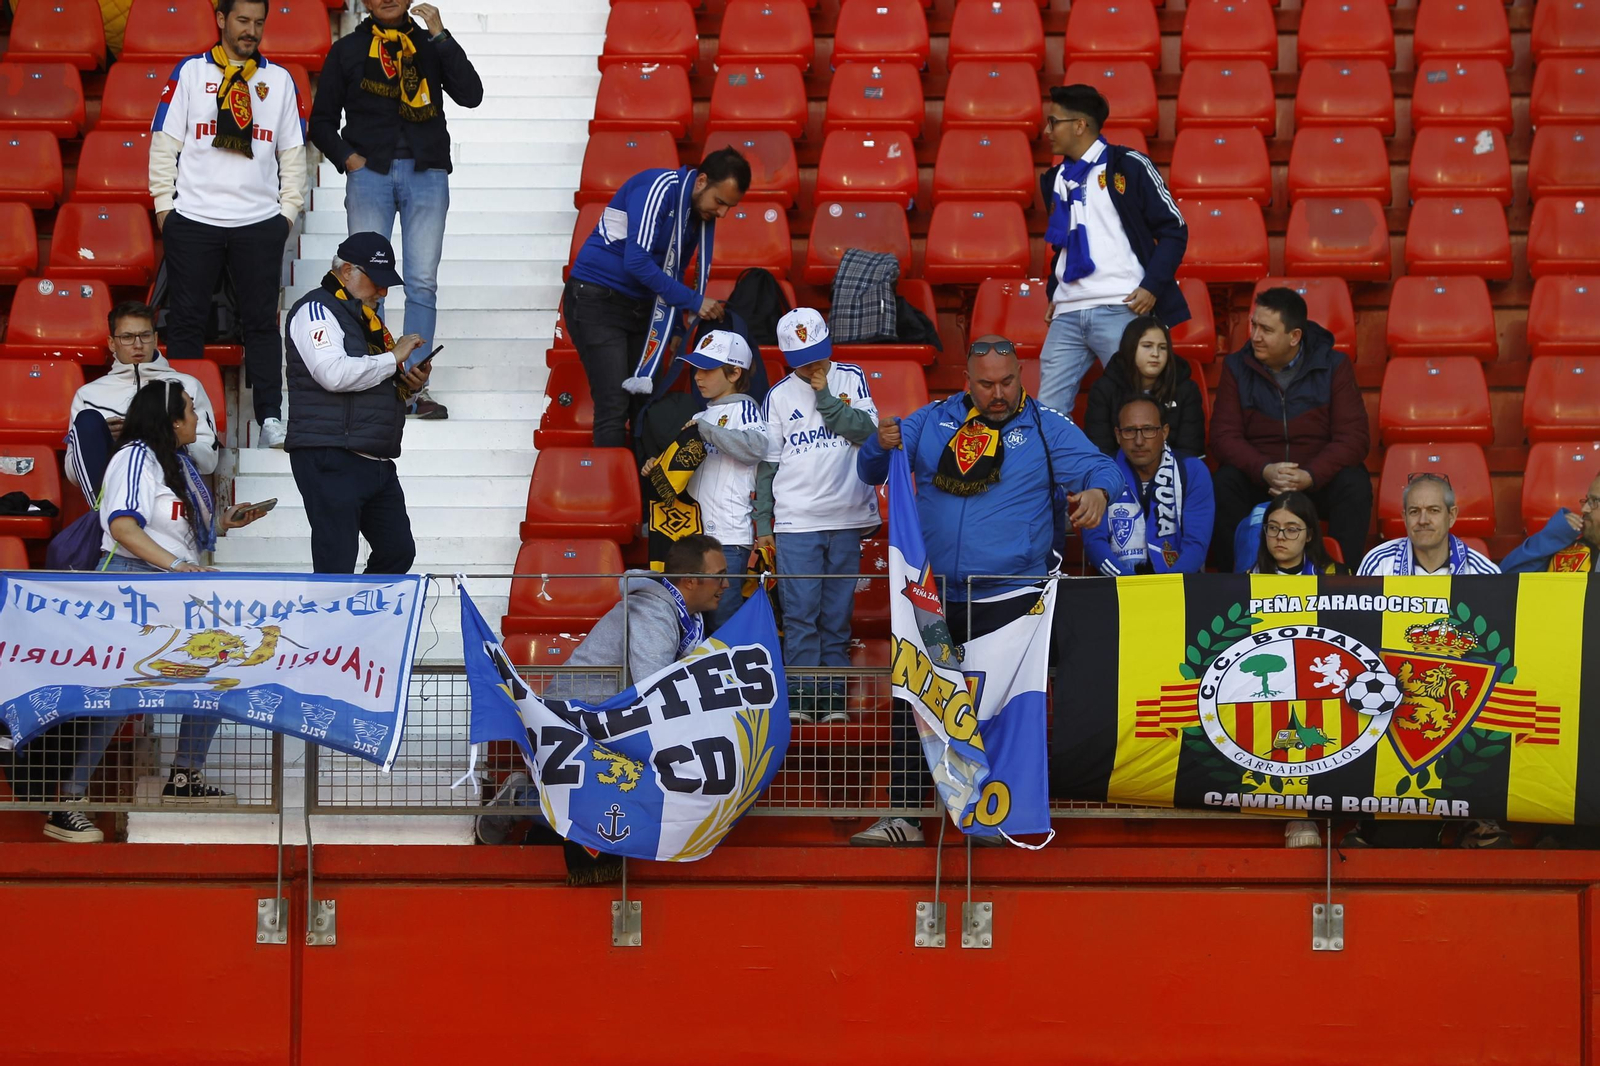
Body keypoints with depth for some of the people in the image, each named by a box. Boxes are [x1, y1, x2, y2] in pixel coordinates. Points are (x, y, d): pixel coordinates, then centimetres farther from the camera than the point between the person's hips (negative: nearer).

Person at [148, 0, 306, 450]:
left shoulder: (279, 79, 9)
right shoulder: (191, 72, 3)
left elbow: (292, 151, 12)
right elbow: (165, 141, 2)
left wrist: (289, 209, 6)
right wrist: (163, 204, -2)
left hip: (260, 222, 1)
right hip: (193, 219, -1)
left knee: (261, 320, 2)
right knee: (186, 319, 2)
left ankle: (270, 416, 6)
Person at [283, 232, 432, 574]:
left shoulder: (366, 318, 23)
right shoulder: (317, 310, -6)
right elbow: (334, 373, -22)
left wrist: (410, 385, 8)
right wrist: (394, 358, -13)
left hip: (376, 462, 9)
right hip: (332, 459, -9)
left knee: (398, 552, 9)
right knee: (336, 566, -10)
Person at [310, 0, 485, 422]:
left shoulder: (430, 46, 11)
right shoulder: (348, 50, 11)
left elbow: (470, 95, -4)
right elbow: (322, 120, 13)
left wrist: (440, 35, -8)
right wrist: (346, 157, -4)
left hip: (426, 174, 0)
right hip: (369, 173, 0)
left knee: (422, 283, -1)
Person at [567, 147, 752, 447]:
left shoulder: (702, 214, 7)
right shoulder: (659, 188, -18)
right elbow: (637, 261, -25)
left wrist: (672, 330, 9)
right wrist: (694, 302, -21)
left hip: (640, 307, 8)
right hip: (597, 300, -8)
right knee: (615, 406, -14)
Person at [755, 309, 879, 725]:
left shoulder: (851, 379, 8)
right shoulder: (779, 396, 7)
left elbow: (867, 431, -6)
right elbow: (768, 464, 8)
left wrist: (825, 395, -10)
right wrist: (763, 525, 5)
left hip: (846, 517, 1)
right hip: (796, 521, -1)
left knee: (838, 613, 4)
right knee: (800, 613, -8)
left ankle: (833, 697, 7)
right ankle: (799, 698, -6)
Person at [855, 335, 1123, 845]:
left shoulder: (1047, 429, 1)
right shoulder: (932, 421, 7)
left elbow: (1101, 469, -6)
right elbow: (871, 471, 10)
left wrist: (1097, 492, -30)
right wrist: (882, 446, -14)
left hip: (1010, 599, -3)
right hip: (932, 598, 3)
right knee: (912, 705, 5)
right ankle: (904, 815, 12)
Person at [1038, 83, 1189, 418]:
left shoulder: (1128, 166, 0)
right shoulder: (1056, 180, 19)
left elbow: (1174, 230, -2)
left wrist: (1152, 286, -12)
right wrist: (1054, 292, 16)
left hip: (1120, 311, -6)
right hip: (1067, 315, 6)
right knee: (1047, 409, 1)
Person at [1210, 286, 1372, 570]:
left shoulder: (1332, 366, -3)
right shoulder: (1237, 368, 1)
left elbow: (1353, 438, -10)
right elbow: (1224, 437, -7)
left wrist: (1310, 477, -27)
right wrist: (1265, 470, -26)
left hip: (1319, 478, -1)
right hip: (1258, 479, 1)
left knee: (1355, 486, -31)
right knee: (1223, 484, -30)